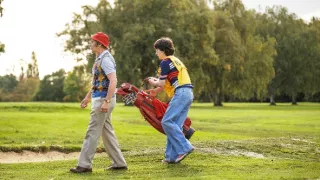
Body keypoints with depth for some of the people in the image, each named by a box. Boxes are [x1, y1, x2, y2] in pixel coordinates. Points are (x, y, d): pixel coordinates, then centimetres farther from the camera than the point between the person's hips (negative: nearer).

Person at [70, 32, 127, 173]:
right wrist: (88, 97, 27)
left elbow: (113, 81, -24)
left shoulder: (106, 59, -15)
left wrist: (106, 101, -29)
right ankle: (119, 163, 16)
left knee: (93, 132, -6)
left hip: (103, 99, -10)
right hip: (99, 99, 10)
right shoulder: (99, 59, 15)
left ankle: (85, 164, -1)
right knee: (107, 132, 12)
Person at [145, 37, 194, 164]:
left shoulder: (165, 62, -3)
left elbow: (162, 83, -3)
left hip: (181, 93, -10)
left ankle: (184, 147, -17)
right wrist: (156, 90, 28)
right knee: (175, 125, 7)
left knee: (167, 122, -12)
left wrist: (153, 82, 17)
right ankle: (172, 156, 7)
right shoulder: (175, 60, 25)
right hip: (188, 93, 10)